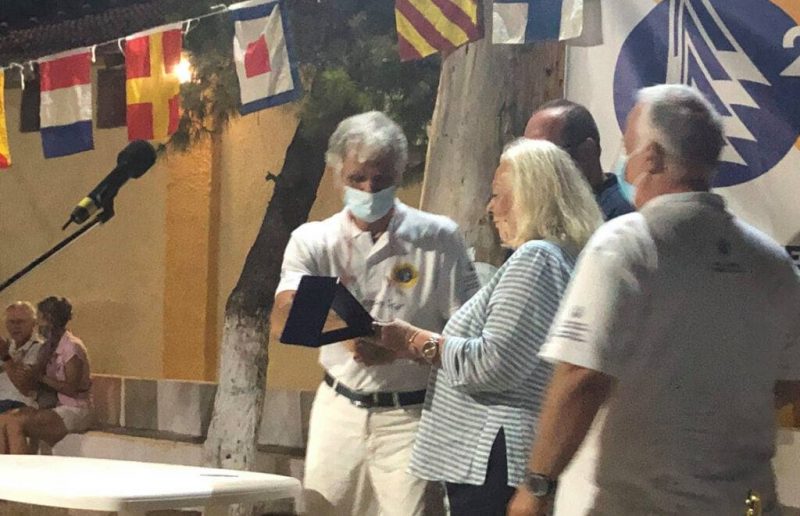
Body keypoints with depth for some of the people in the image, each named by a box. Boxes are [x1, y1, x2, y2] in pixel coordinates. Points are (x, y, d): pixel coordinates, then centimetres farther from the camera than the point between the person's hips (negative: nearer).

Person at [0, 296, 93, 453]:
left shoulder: (72, 347, -13)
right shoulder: (49, 347, 14)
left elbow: (72, 389, -16)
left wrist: (41, 378, -13)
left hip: (74, 411, -8)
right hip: (57, 407, 8)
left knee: (16, 424, -25)